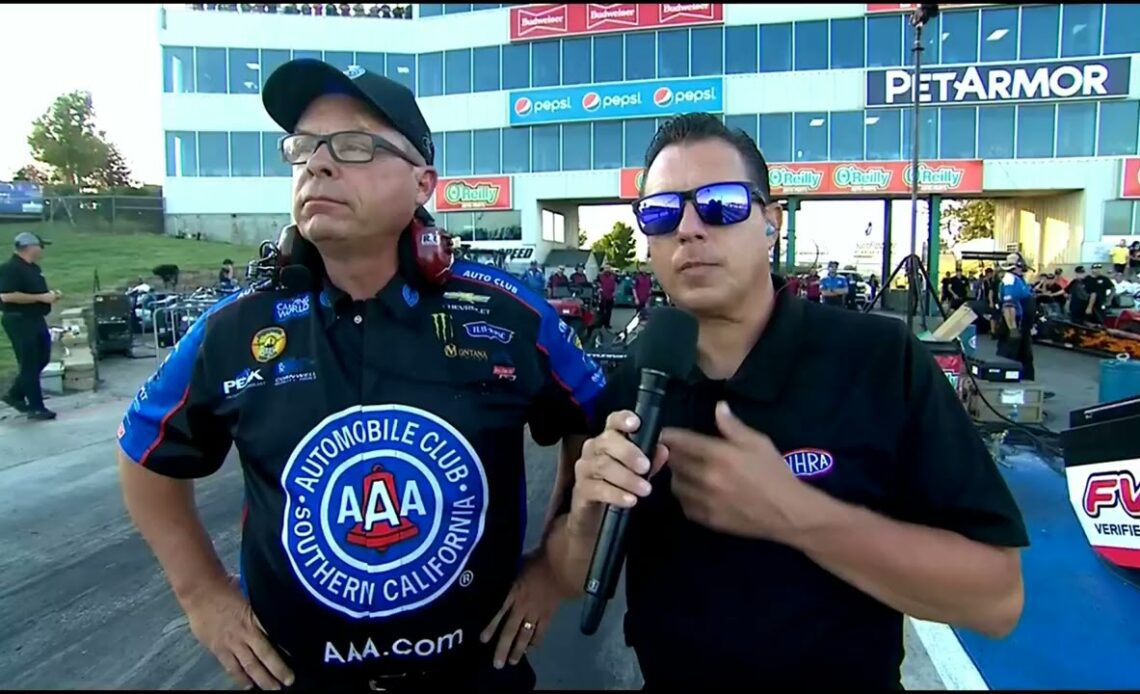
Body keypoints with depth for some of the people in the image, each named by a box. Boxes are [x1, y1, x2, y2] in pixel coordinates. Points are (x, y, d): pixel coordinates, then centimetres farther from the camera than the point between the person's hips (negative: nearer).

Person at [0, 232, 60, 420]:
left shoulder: (34, 268, 13)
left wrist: (49, 294, 6)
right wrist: (41, 297, -23)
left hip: (36, 319, 9)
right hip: (19, 321, -9)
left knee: (41, 360, 15)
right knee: (29, 364, -3)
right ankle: (35, 407, 4)